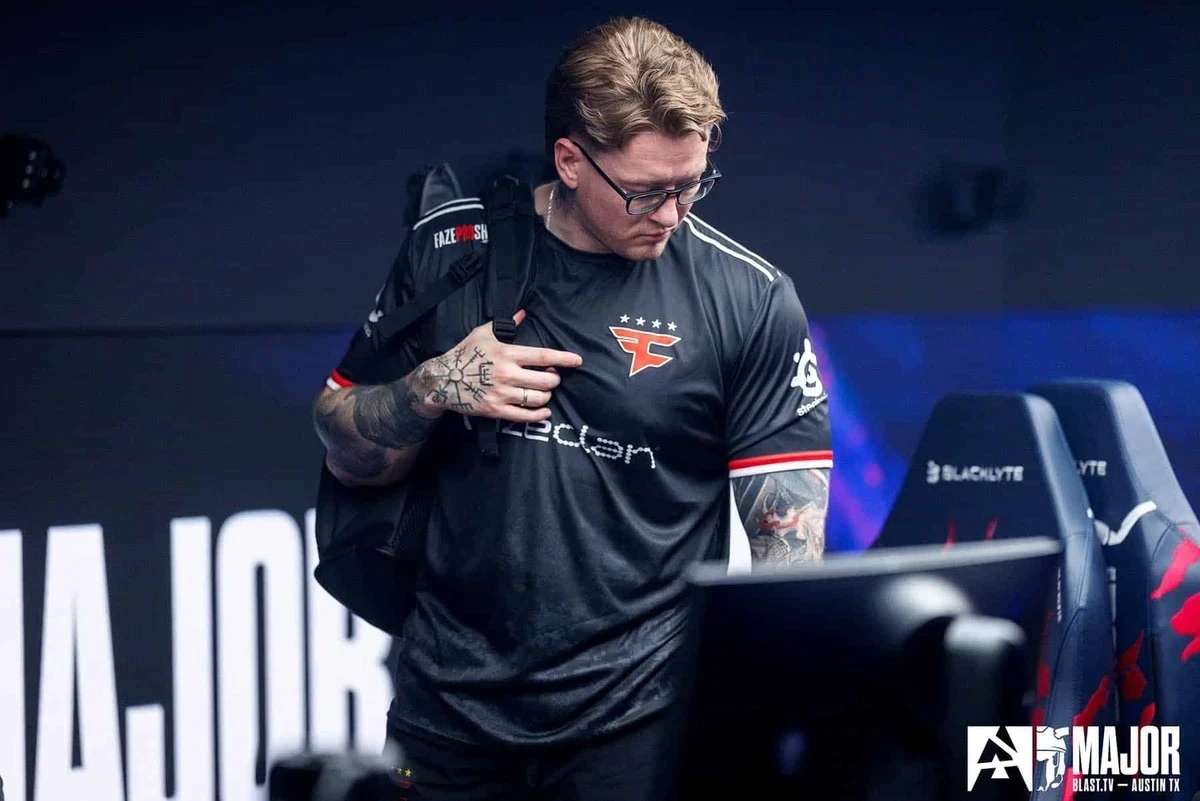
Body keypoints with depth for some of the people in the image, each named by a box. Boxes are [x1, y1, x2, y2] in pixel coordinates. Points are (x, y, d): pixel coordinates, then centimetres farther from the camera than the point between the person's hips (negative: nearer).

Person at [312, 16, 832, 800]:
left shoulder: (751, 301, -7)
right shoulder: (447, 250, 0)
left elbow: (789, 533, -7)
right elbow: (348, 455, 8)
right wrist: (434, 388, -12)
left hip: (633, 721, -2)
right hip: (450, 705, 3)